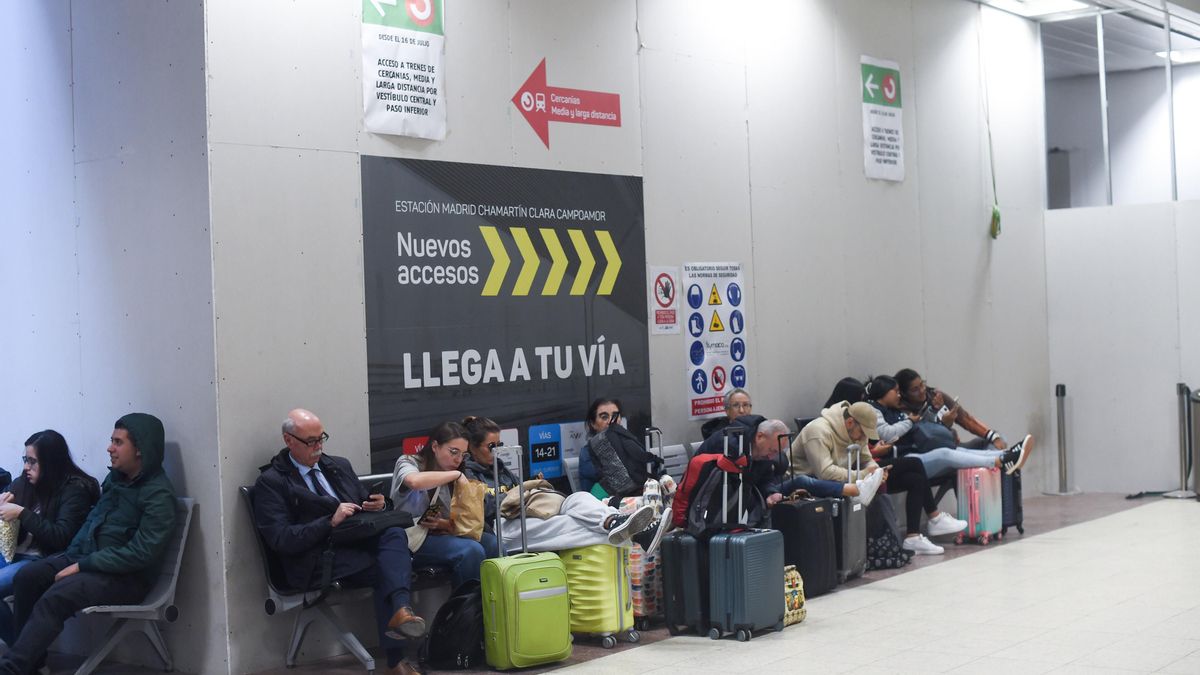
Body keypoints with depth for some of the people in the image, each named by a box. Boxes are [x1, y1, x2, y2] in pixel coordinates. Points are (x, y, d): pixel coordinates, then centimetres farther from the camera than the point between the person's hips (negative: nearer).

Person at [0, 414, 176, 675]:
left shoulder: (158, 494, -18)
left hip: (126, 576, -8)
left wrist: (81, 566, -20)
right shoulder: (116, 476, 8)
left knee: (56, 596, -28)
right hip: (86, 556, 8)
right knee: (26, 576, -11)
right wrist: (72, 556, 1)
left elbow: (140, 553, -23)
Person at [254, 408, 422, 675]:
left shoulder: (340, 466, 21)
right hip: (318, 562, -5)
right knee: (387, 569, -29)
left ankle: (400, 611, -42)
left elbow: (363, 506, 27)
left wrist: (377, 506, 2)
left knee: (394, 533, -28)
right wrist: (331, 522, -16)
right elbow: (280, 540, -9)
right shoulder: (270, 482, 1)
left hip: (358, 545, 6)